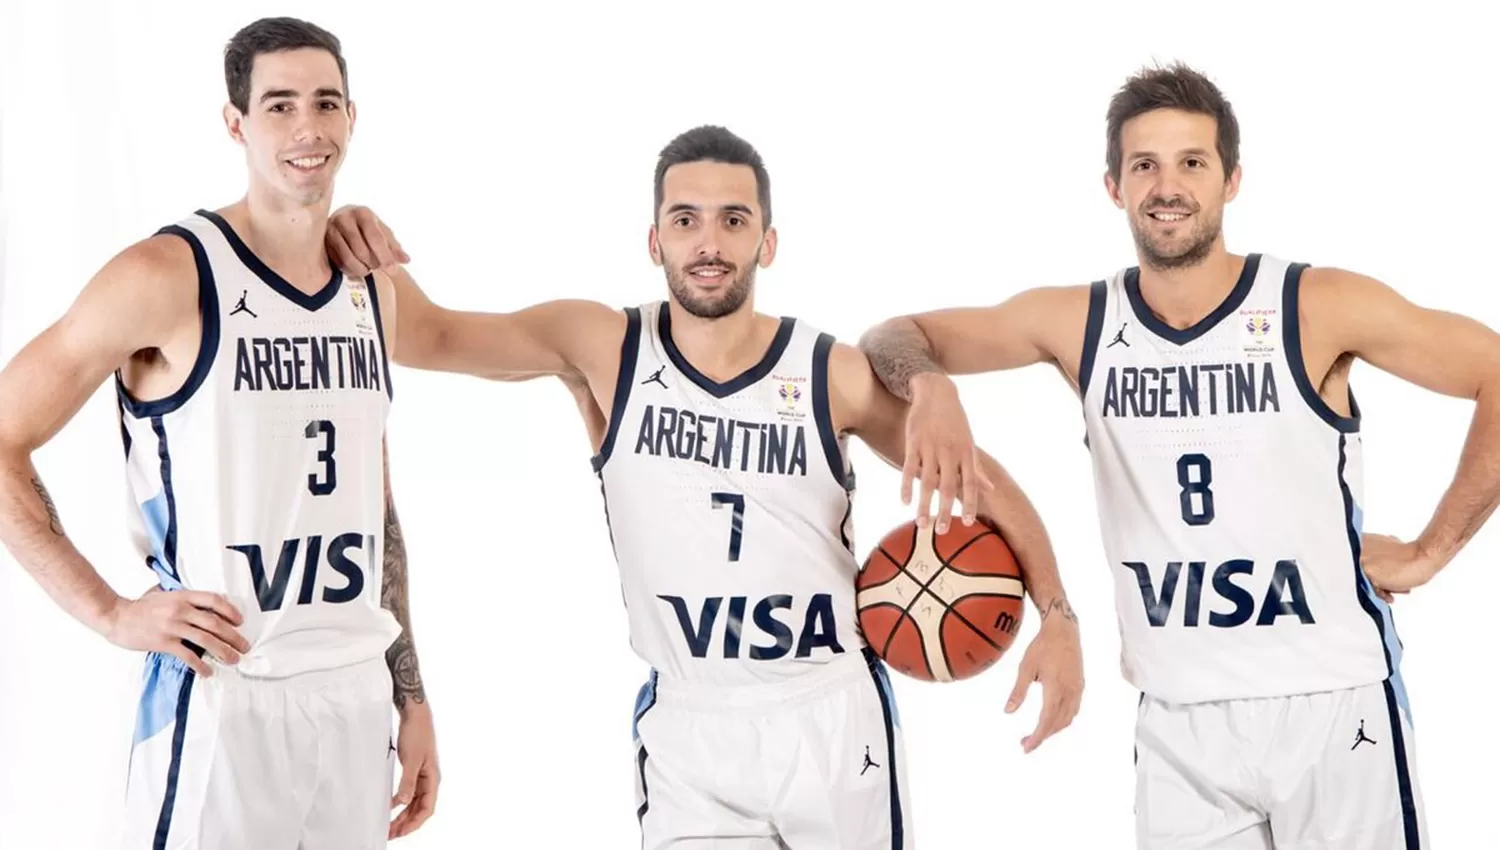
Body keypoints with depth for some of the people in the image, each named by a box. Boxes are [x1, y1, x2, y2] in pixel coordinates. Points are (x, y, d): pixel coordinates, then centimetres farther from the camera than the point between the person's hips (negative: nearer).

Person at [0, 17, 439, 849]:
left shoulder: (372, 290, 10)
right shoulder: (168, 277, -9)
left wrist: (411, 697, 15)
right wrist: (109, 613, -12)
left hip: (357, 699, 6)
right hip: (222, 703, -6)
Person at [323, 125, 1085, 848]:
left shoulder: (835, 376, -7)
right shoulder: (602, 348, -6)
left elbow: (984, 484, 4)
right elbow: (424, 335, -3)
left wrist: (1057, 617, -6)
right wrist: (372, 257, -24)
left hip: (834, 719, 0)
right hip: (687, 731, 0)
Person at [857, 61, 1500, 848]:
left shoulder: (1320, 307, -8)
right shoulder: (1079, 324, 2)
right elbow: (894, 339, 8)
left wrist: (1431, 550, -7)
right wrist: (930, 386, -15)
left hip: (1330, 703, -3)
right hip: (1176, 722, 3)